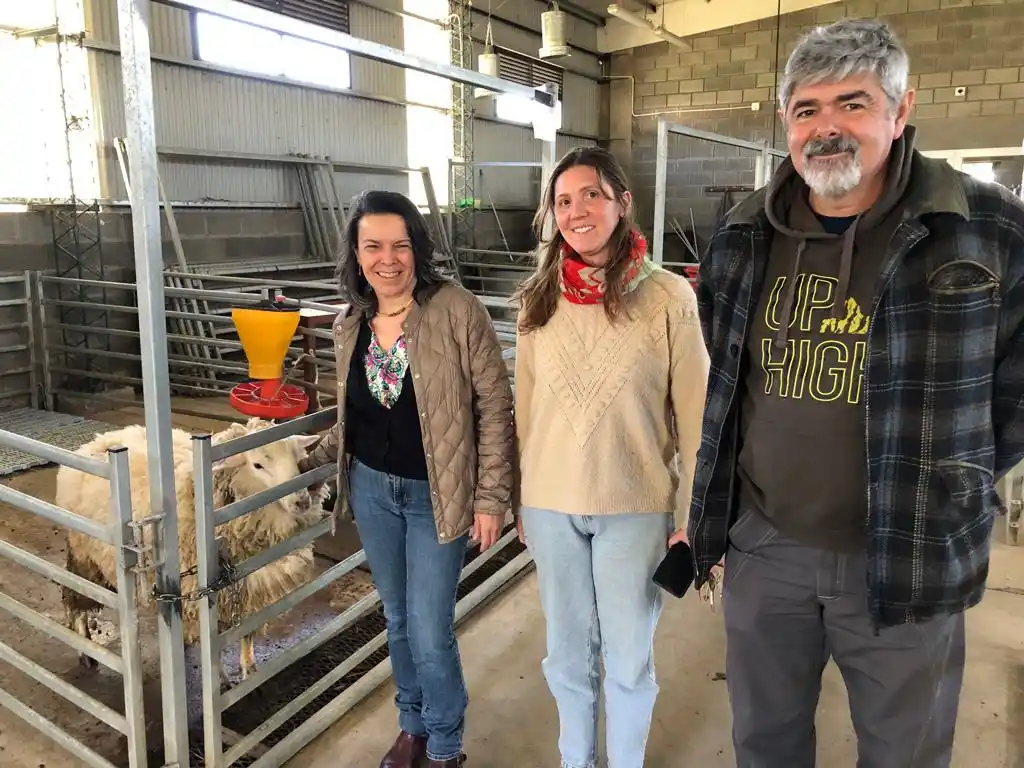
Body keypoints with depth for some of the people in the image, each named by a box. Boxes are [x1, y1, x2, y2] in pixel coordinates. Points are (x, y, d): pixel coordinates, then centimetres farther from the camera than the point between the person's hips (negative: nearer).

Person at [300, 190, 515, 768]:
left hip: (436, 494, -5)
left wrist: (491, 497, -14)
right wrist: (314, 459, 14)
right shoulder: (350, 325, 2)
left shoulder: (458, 311, -16)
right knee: (398, 619, 19)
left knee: (429, 629, 1)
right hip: (372, 487, 5)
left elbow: (495, 406, -13)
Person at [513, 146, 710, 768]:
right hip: (551, 506, 3)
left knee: (629, 657, 15)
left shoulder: (668, 296, -11)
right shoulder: (539, 298, 0)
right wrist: (521, 498, 10)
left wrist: (691, 519, -5)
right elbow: (526, 407, 6)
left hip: (636, 508, -3)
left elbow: (695, 415, -7)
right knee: (568, 652, 19)